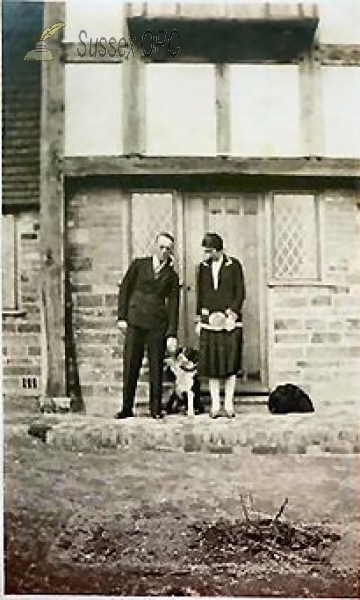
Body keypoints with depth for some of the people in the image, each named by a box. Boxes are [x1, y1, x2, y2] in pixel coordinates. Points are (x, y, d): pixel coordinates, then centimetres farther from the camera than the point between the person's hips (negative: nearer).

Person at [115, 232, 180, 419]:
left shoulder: (172, 276, 9)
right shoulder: (139, 265, 7)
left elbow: (173, 306, 5)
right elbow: (124, 289, 8)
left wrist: (172, 334, -2)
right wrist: (122, 317, -1)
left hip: (158, 326, 0)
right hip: (134, 323, 0)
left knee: (156, 368, 3)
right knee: (130, 367, 0)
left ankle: (156, 409, 12)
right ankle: (127, 408, 9)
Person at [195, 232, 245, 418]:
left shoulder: (234, 265, 3)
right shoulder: (203, 267, 12)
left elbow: (240, 293, 2)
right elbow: (200, 295, 15)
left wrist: (231, 313, -9)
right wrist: (199, 320, 10)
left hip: (230, 319, -2)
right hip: (209, 319, 3)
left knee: (231, 360, -3)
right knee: (211, 361, -1)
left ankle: (229, 404, 4)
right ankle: (215, 404, 5)